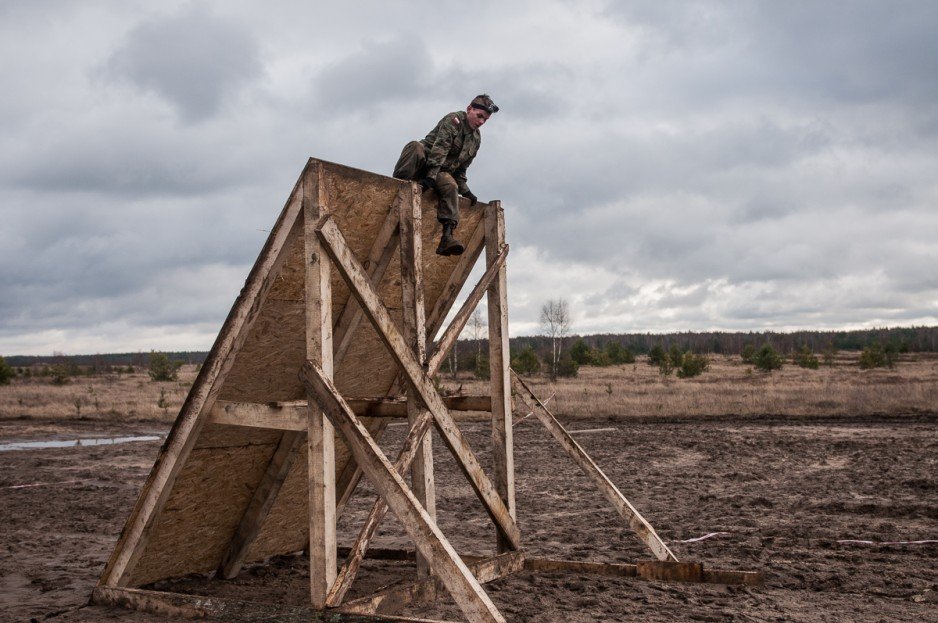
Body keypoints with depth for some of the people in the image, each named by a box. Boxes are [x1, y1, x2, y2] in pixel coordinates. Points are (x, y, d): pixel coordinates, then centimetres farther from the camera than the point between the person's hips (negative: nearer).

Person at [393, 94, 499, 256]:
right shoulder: (453, 120, -8)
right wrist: (431, 175, -32)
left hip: (442, 172, 5)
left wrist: (465, 190, 8)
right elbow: (439, 148, -21)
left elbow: (461, 168, 19)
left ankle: (447, 236, -43)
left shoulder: (476, 139, 14)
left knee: (451, 187, -30)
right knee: (415, 147, -38)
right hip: (424, 163, -5)